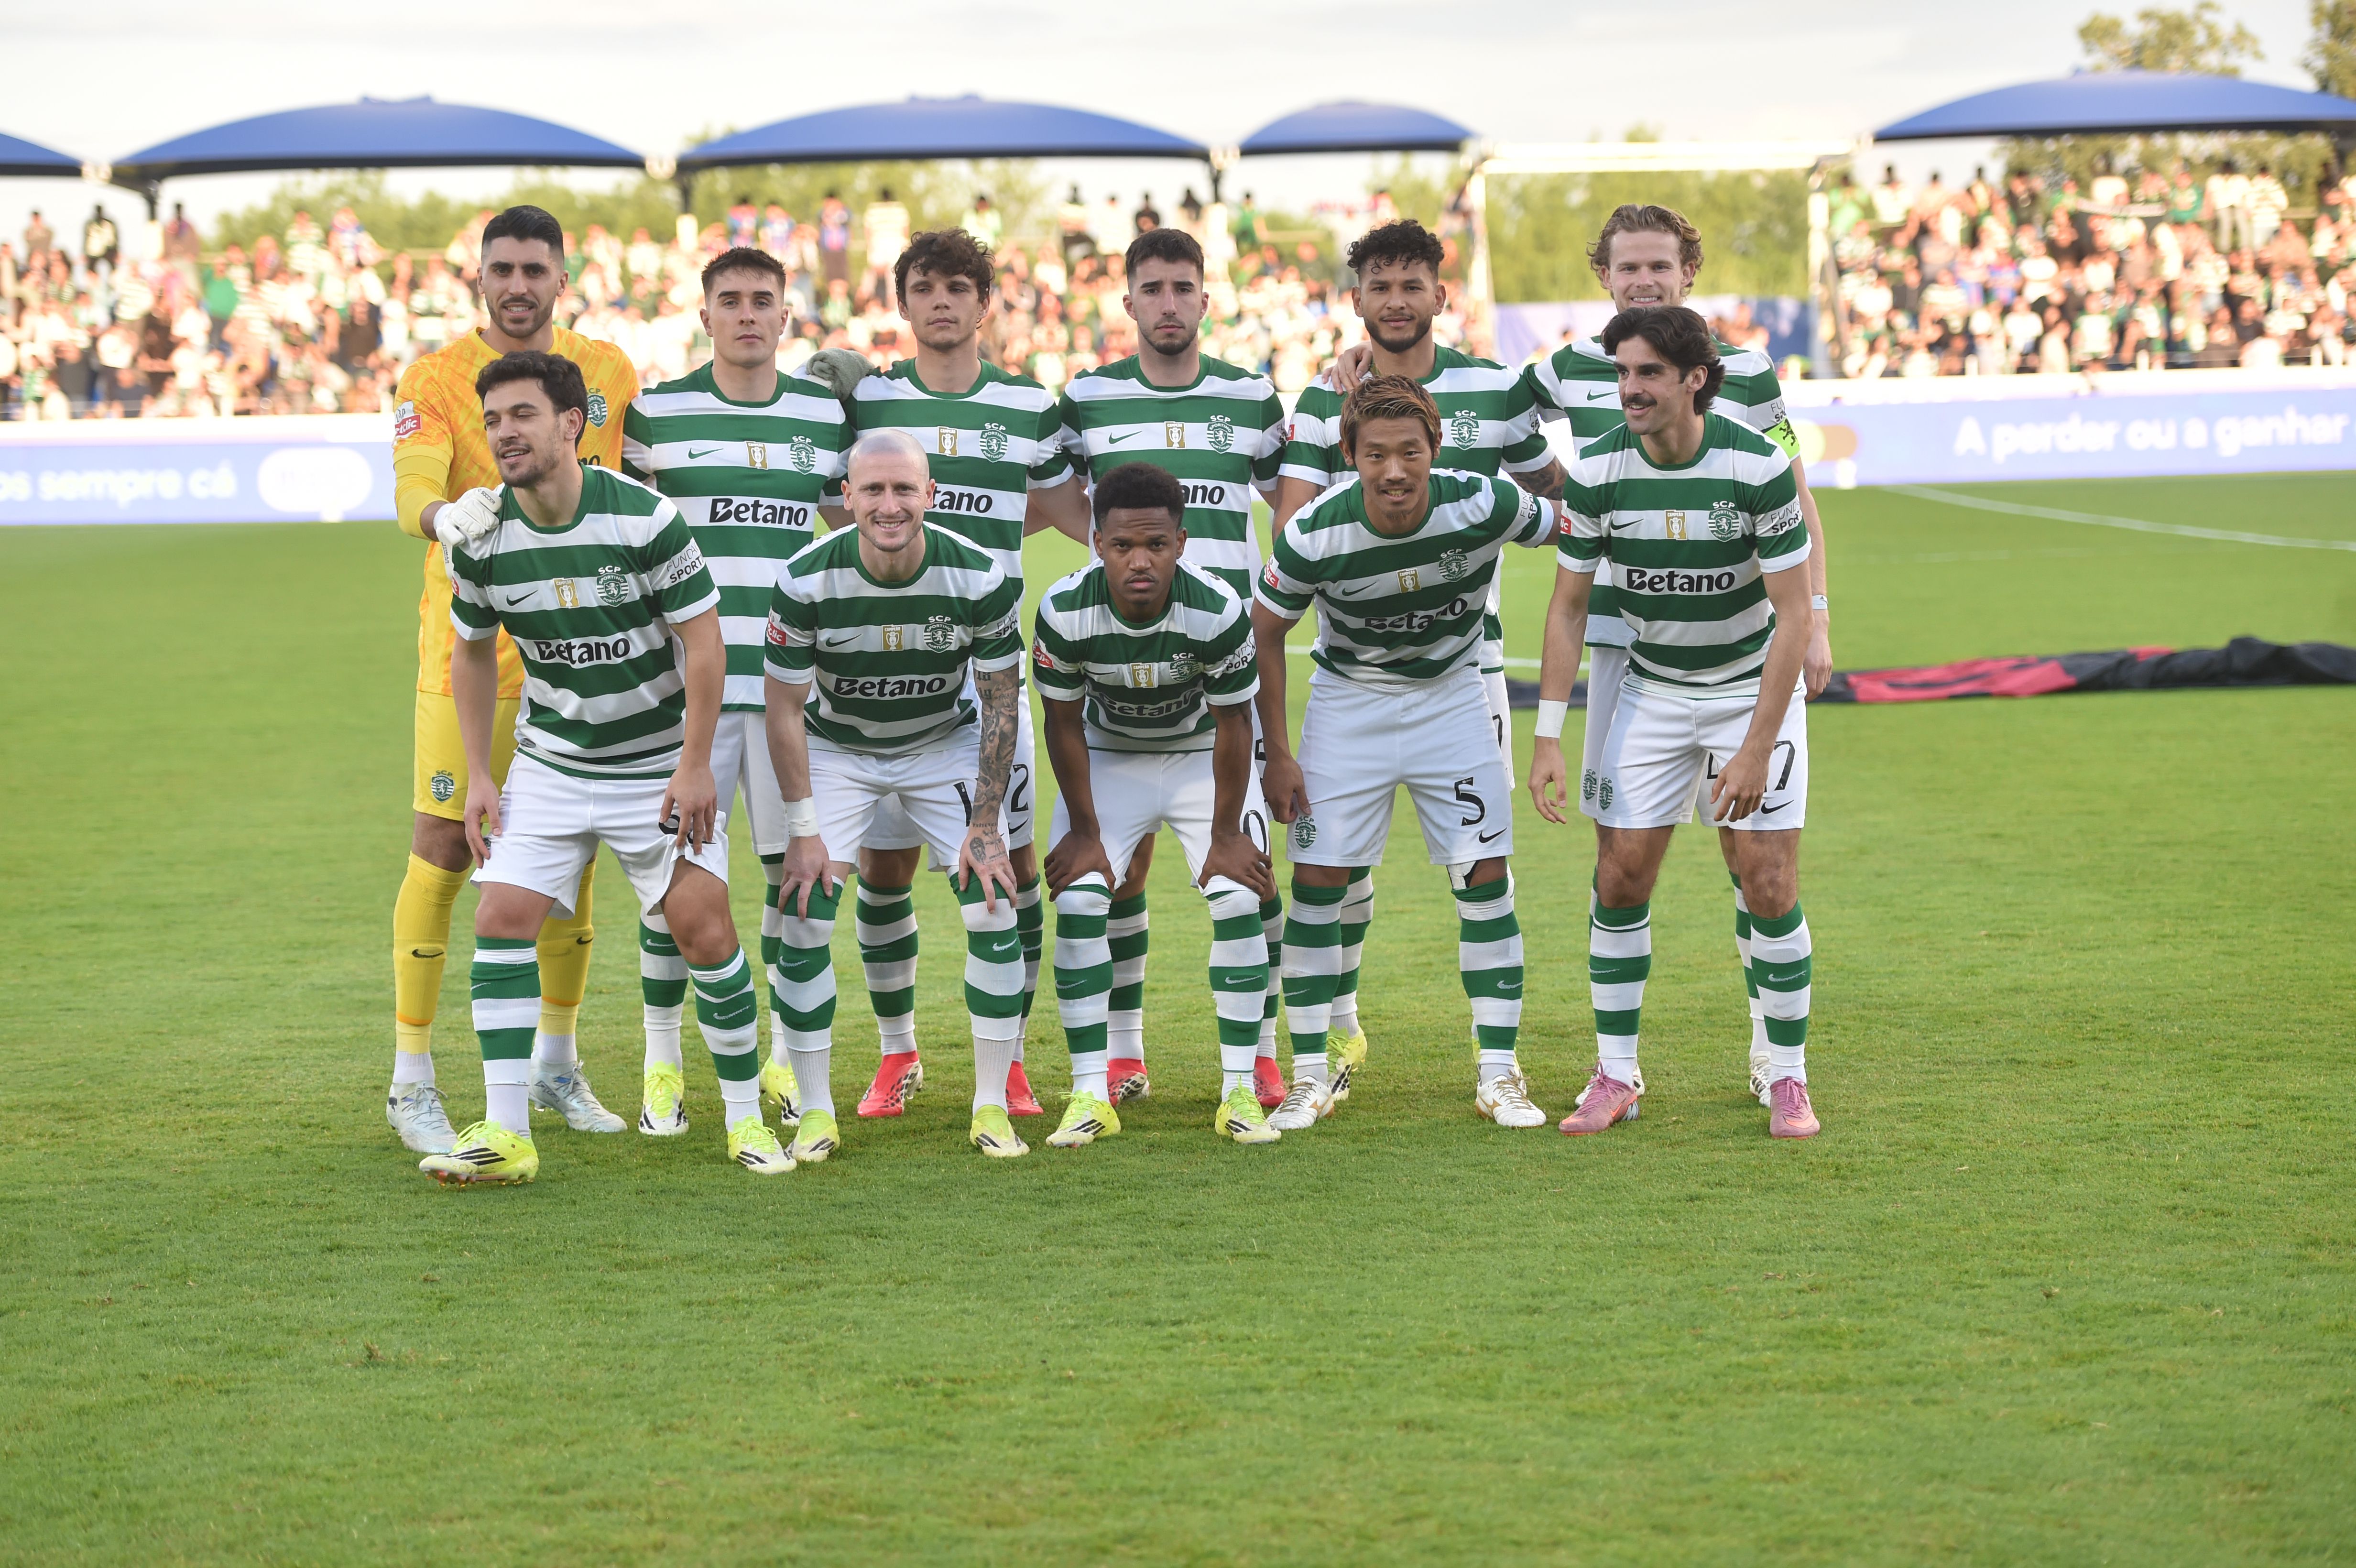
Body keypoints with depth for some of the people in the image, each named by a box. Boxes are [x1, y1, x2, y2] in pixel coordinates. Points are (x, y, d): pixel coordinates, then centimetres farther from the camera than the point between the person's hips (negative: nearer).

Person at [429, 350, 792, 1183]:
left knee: (705, 929, -6)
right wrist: (479, 775, 4)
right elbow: (472, 650, 8)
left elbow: (703, 642, -12)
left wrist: (695, 767, -13)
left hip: (661, 763, -3)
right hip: (550, 763, 3)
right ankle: (505, 1136, -6)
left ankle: (747, 1116, 12)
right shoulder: (481, 539, -8)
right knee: (501, 919, -10)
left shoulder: (645, 519, -19)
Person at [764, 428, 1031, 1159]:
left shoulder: (982, 579, -22)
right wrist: (803, 832, -15)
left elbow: (1001, 703, -10)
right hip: (837, 748, 0)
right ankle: (815, 1111, 1)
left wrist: (987, 824, -13)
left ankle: (992, 1106, 2)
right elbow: (786, 710, -13)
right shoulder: (807, 581, -24)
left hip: (947, 743, 0)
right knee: (803, 922, -12)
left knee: (993, 914, -11)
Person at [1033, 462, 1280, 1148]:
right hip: (1108, 755, 1)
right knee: (1077, 904, -14)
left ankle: (1240, 1091, -3)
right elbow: (1064, 722, -13)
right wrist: (1084, 830, -10)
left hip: (1204, 754, -1)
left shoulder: (1218, 612, -31)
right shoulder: (1064, 612, -28)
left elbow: (1232, 723, -17)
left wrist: (1226, 835, -12)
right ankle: (1091, 1096, -6)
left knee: (1239, 903, -14)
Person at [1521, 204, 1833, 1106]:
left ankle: (1771, 1041, 13)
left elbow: (1794, 503, 6)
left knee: (1748, 841, 0)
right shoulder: (1572, 371, 5)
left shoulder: (1746, 374, 0)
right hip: (1620, 638, 2)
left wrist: (1814, 617, 0)